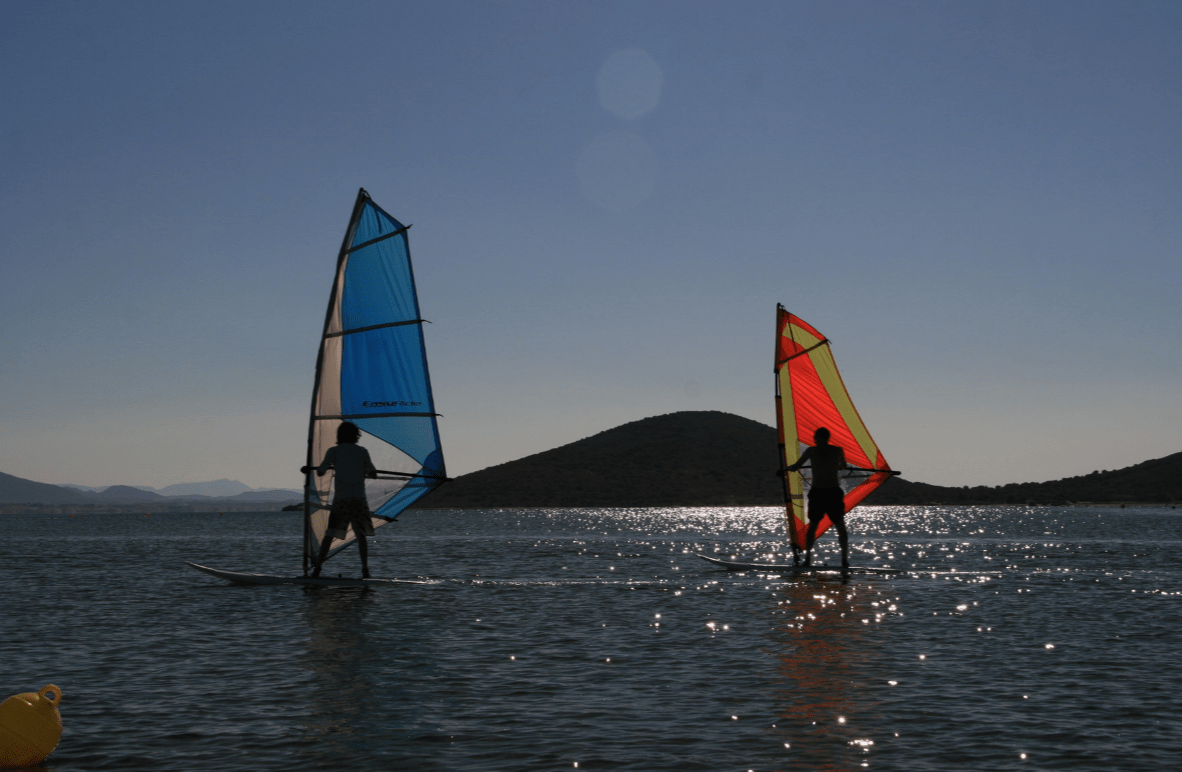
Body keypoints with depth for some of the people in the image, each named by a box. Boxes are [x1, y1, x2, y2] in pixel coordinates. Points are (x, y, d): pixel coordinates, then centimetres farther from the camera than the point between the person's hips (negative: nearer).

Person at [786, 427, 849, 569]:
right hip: (834, 492, 0)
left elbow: (795, 467, 8)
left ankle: (807, 559, 6)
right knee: (841, 526, 9)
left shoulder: (811, 451, 0)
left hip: (817, 493, 0)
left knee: (812, 526, 13)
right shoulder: (838, 450, 5)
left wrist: (786, 469, 30)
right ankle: (845, 560, 1)